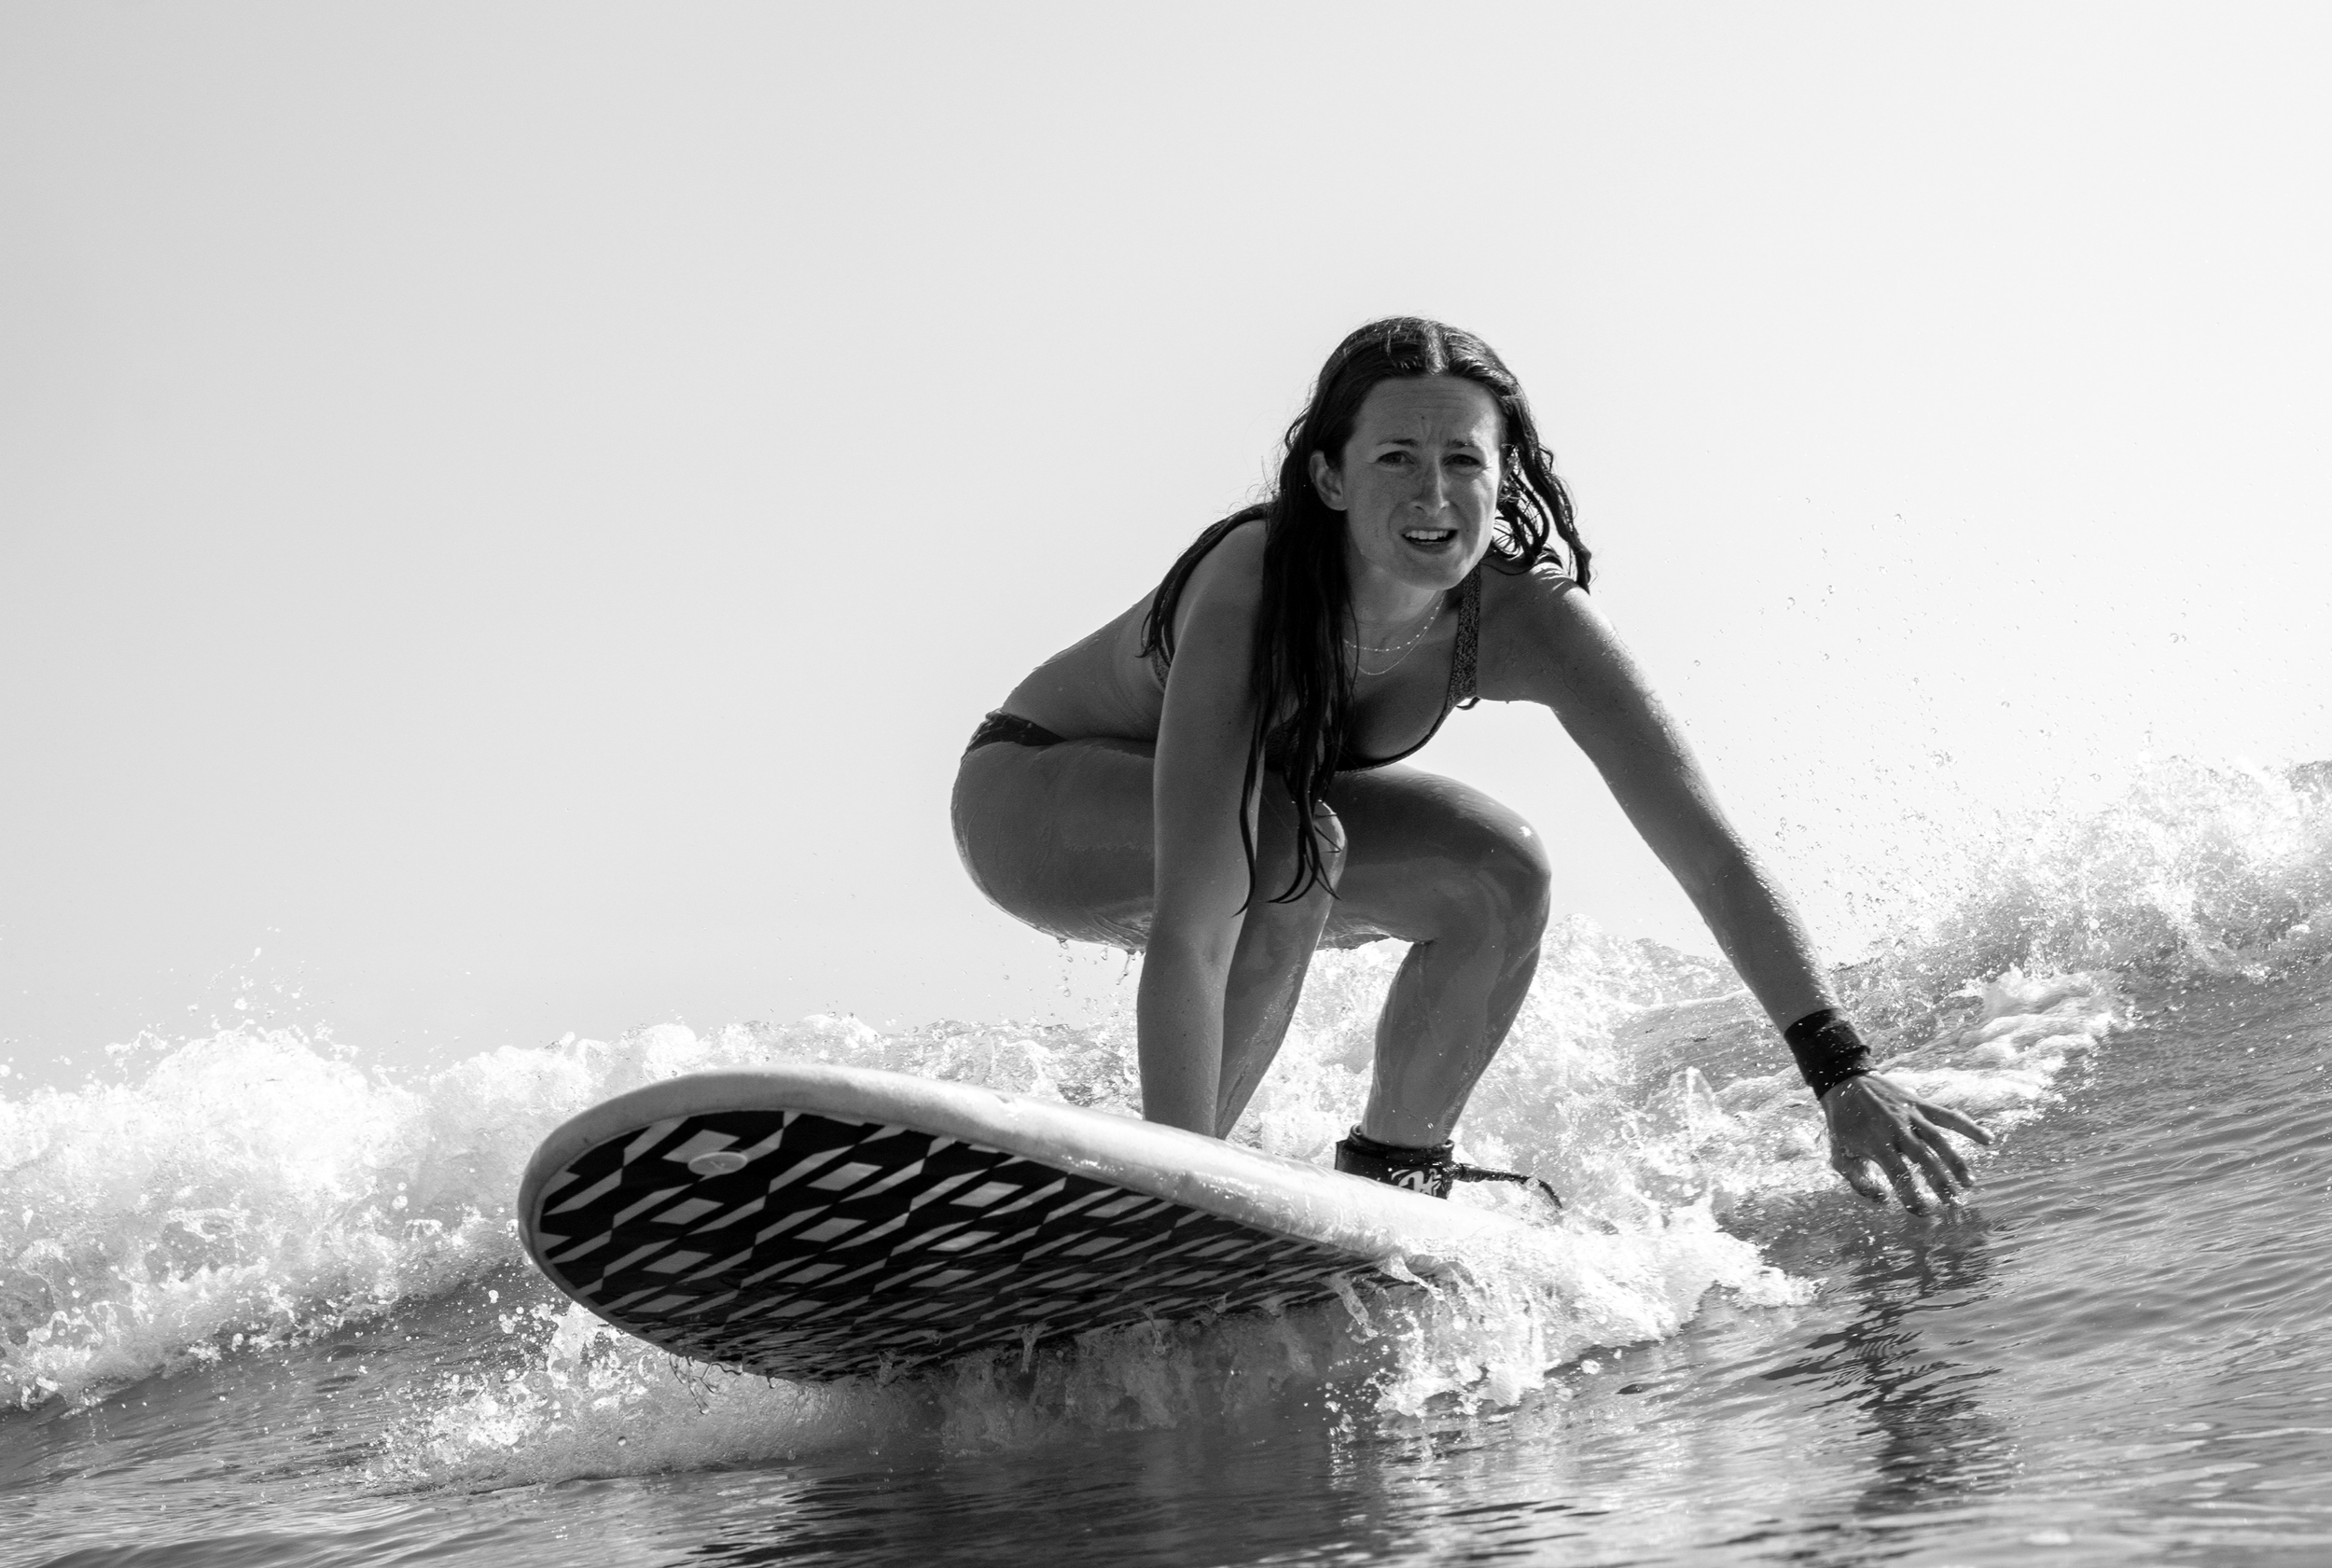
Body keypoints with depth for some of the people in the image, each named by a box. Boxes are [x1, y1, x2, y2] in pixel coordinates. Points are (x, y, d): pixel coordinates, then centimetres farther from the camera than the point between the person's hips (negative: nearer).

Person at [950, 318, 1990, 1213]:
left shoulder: (1526, 618, -25)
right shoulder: (1252, 593, -39)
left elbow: (1712, 853, -26)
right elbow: (1189, 934, -44)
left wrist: (1845, 1078, -34)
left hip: (1279, 813, 5)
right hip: (1032, 801, -5)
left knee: (1502, 879, -17)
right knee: (1291, 842, -34)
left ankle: (1390, 1183, 2)